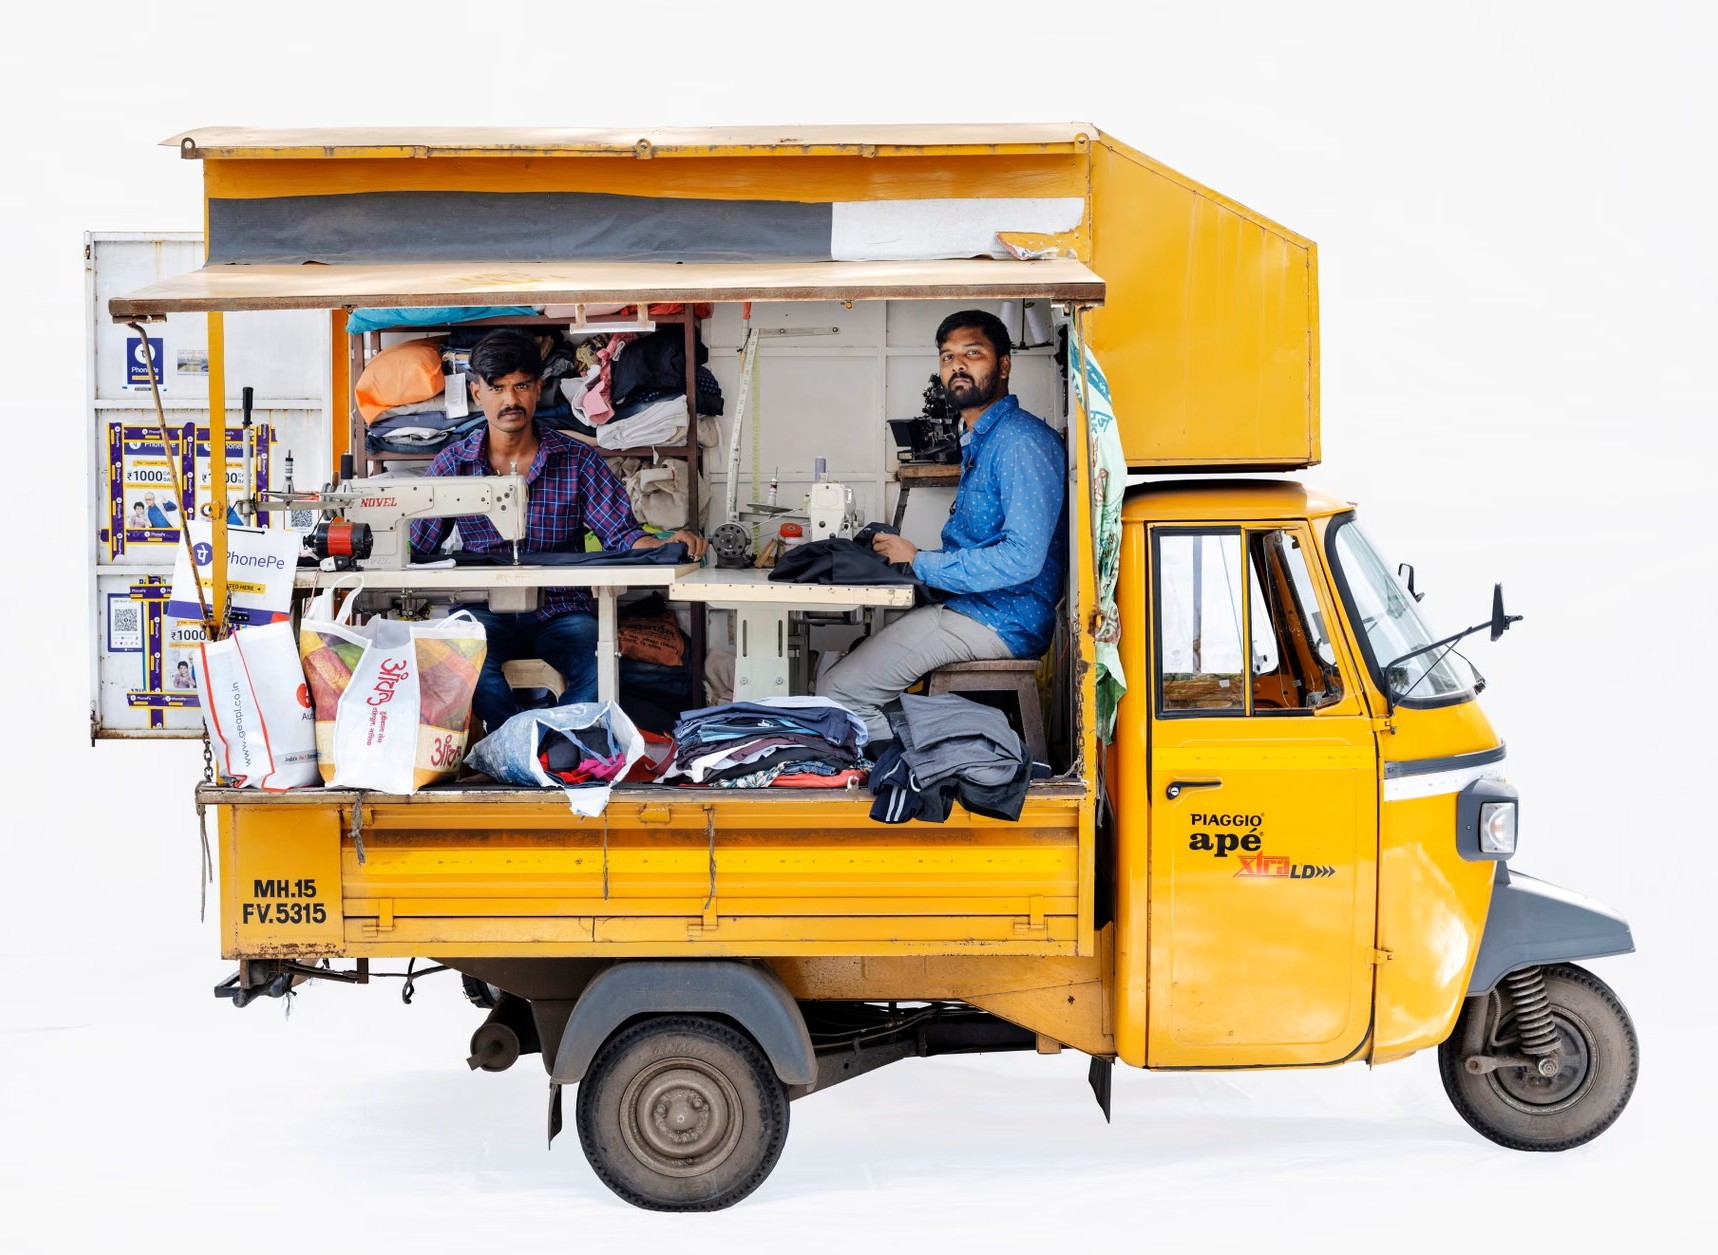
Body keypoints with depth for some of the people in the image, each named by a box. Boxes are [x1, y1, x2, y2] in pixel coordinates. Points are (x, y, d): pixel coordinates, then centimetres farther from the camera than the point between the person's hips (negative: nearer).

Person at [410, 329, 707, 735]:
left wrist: (667, 545, -20)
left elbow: (621, 536, 0)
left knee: (604, 667, -33)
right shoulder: (453, 464, 8)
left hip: (561, 612, 1)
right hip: (485, 612, 0)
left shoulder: (579, 462, 7)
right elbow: (415, 548, 7)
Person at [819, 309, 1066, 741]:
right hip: (969, 606, 11)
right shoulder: (977, 441, 18)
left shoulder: (1022, 443, -16)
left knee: (840, 689, -13)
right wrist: (901, 555, 7)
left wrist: (920, 563, -16)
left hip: (1001, 621, -11)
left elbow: (1022, 559, -25)